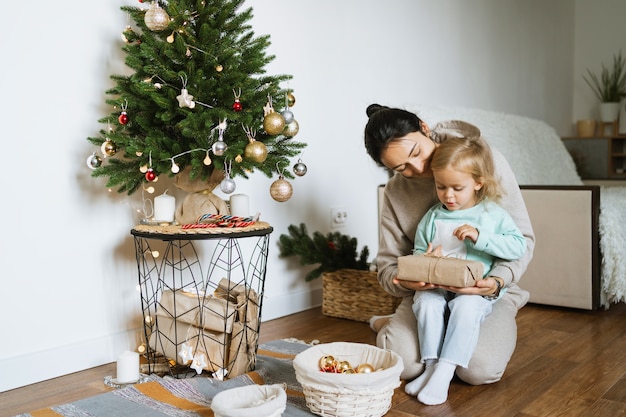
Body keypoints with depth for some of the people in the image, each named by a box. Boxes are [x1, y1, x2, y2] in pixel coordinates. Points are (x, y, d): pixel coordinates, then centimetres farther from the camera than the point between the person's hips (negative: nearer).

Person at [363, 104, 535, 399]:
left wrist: (498, 279, -28)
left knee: (481, 368, -26)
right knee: (402, 362, -23)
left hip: (486, 290, -1)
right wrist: (407, 281, -27)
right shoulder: (395, 193, -2)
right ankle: (395, 325, 10)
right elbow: (387, 267, -2)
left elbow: (522, 238, -9)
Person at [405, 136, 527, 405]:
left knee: (467, 306, -33)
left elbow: (518, 247, -5)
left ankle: (444, 371, -28)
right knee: (425, 302, -29)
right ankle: (431, 366, -21)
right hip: (435, 286, 3)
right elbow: (418, 252, 16)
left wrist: (480, 237, -16)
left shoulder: (493, 214, 3)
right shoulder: (432, 218, 10)